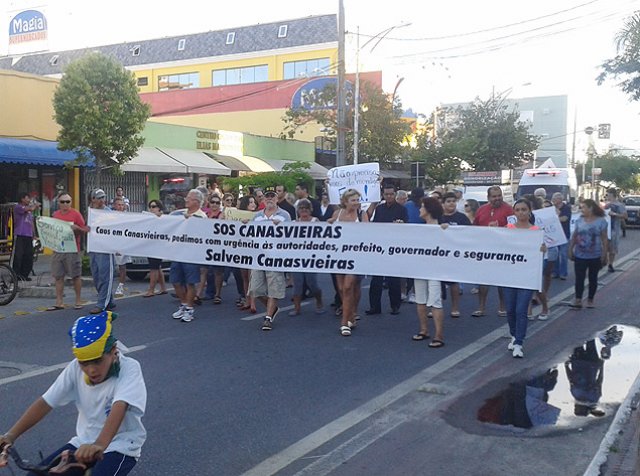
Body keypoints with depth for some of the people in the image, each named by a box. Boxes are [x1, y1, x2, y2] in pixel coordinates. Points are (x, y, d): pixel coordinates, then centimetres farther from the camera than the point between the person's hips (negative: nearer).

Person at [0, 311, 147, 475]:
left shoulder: (129, 368, -21)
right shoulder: (75, 368, -7)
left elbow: (119, 407, -37)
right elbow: (45, 403, -8)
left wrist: (99, 445, -53)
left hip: (120, 446, -5)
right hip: (84, 442, 5)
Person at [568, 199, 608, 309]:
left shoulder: (601, 221, -7)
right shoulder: (579, 221, 2)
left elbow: (604, 239, -5)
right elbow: (574, 237, 8)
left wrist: (604, 254, -9)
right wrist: (570, 250, 4)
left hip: (595, 256, -2)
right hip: (580, 256, 2)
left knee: (593, 278, 10)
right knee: (579, 278, -3)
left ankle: (590, 300, 22)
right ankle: (578, 300, -3)